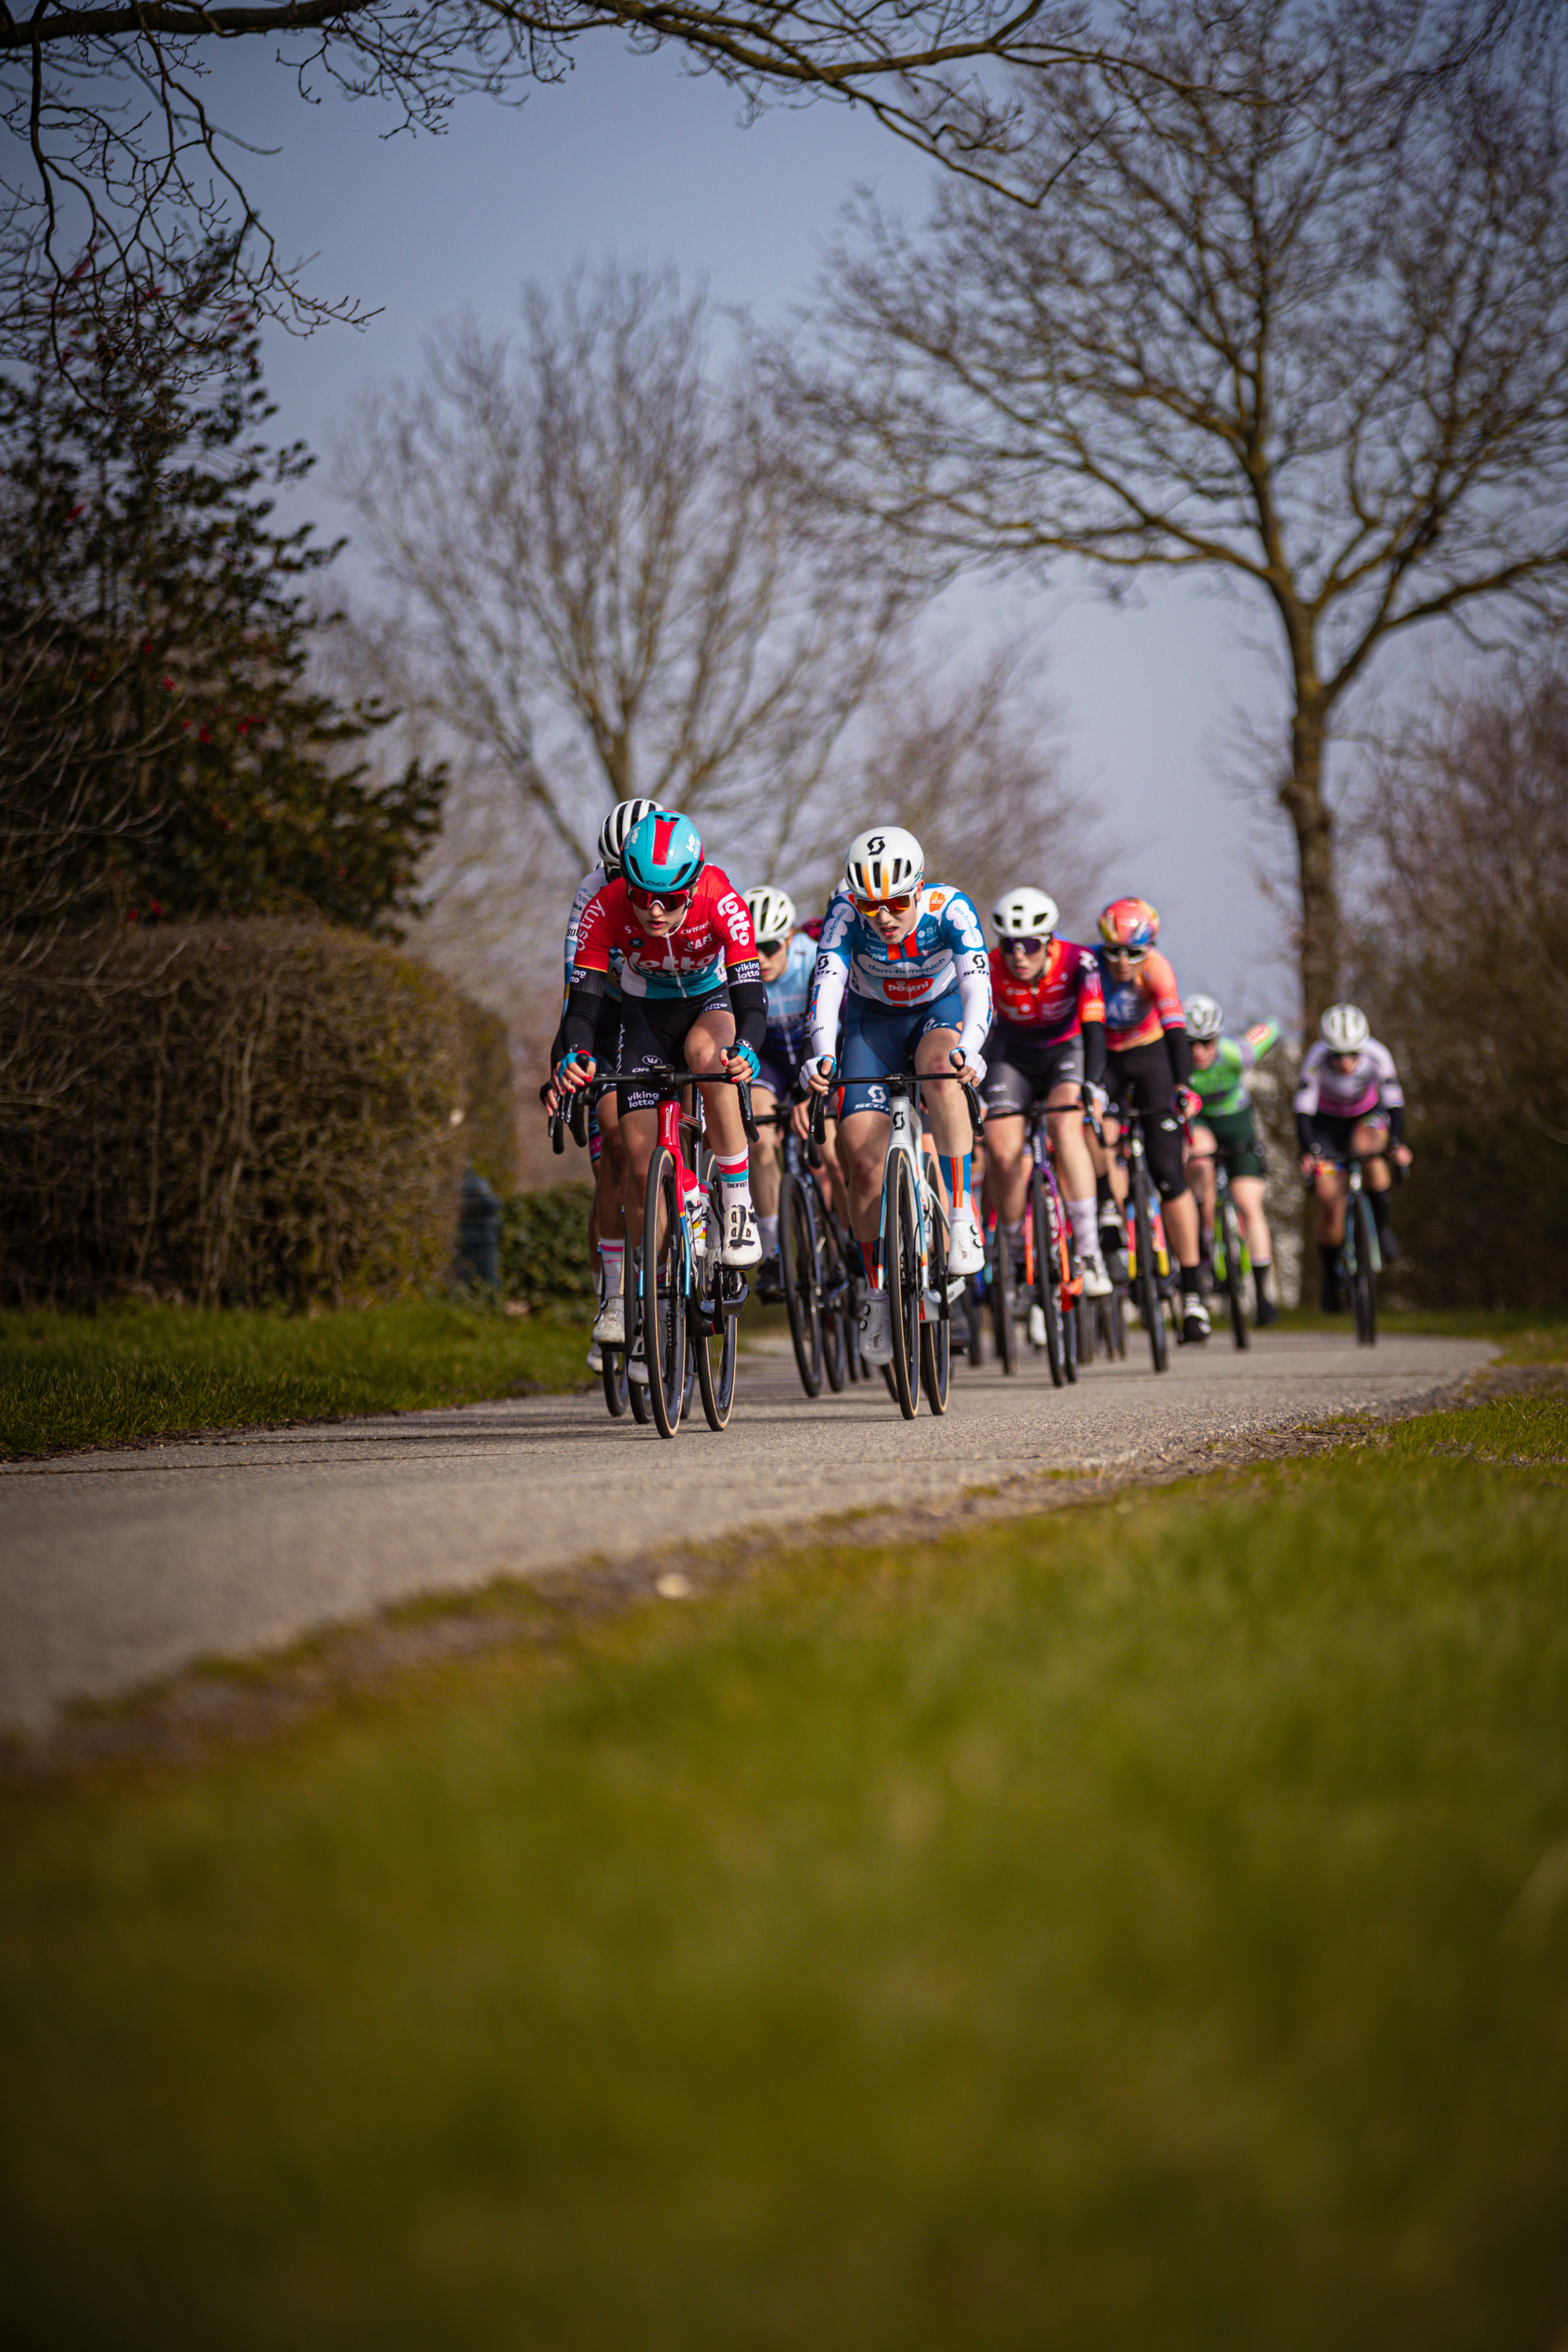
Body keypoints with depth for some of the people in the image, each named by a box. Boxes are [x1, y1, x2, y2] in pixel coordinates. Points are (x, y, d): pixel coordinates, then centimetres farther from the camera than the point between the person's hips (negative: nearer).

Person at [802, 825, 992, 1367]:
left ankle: (962, 1216, -29)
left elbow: (977, 984, -40)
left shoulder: (950, 909, -30)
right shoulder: (846, 911, -27)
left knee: (940, 1068, -38)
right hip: (873, 1018, 1)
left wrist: (967, 1049, -58)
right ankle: (876, 1292, 6)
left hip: (939, 1010, -1)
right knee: (863, 1161, -11)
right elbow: (827, 981, -37)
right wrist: (822, 1055, -54)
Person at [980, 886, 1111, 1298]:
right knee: (1003, 1153, -18)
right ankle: (1019, 1256, 4)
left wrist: (1093, 1086, -51)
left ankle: (1090, 1253, -32)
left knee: (1064, 1124, -31)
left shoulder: (1077, 963, -28)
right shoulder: (986, 970, -26)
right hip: (1012, 1056, 1)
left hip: (1068, 1050, -1)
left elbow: (1094, 1026, -36)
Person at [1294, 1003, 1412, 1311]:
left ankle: (1382, 1227, -16)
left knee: (1368, 1147, -36)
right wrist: (1308, 1151, -46)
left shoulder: (1377, 1055, -30)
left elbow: (1394, 1101, -30)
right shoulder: (1317, 1058, -33)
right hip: (1326, 1121, 0)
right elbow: (1303, 1109, -33)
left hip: (1367, 1115, 0)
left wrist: (1397, 1142, -45)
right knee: (1330, 1200, -11)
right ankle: (1330, 1276, 8)